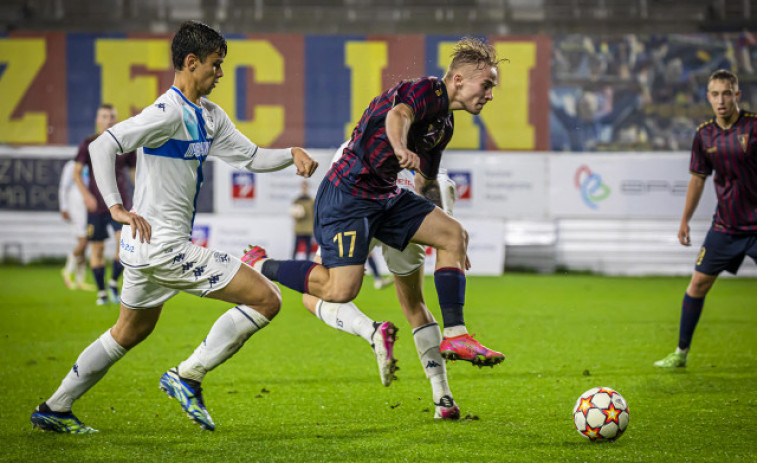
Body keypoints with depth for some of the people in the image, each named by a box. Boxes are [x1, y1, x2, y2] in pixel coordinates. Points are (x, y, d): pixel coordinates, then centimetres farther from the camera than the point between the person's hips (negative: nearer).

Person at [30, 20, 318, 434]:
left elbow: (250, 156, 19)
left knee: (131, 331, 26)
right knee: (266, 299, -10)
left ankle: (54, 409, 31)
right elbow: (102, 146, -23)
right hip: (164, 247, -11)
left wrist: (292, 154, 2)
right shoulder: (169, 111, -16)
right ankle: (187, 376, -4)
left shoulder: (209, 116, 13)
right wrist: (116, 208, -31)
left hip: (147, 246, 11)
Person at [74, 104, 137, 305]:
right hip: (96, 204, -1)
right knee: (97, 247, 2)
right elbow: (76, 172, 1)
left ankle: (114, 282, 1)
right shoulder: (88, 144, 2)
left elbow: (134, 172, 15)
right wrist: (86, 195, -14)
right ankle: (102, 292, 14)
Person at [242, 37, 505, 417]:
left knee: (453, 234, -1)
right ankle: (259, 266, 4)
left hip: (385, 197, 10)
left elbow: (427, 182, 31)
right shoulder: (427, 90, -12)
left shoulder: (445, 123, 17)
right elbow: (398, 115, -38)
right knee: (341, 290, -17)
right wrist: (400, 148, -59)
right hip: (347, 192, -10)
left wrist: (442, 226, 29)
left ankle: (455, 334, -2)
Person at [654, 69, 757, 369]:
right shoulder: (704, 134, 1)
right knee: (699, 283, 6)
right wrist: (685, 220, 15)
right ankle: (681, 352, 19)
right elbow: (698, 178, 13)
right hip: (724, 225, 4)